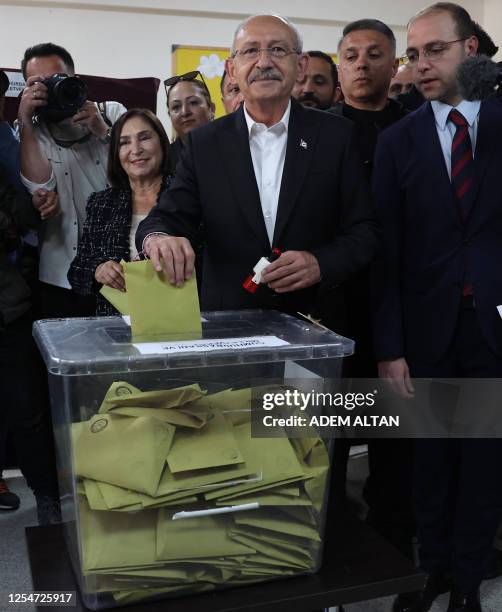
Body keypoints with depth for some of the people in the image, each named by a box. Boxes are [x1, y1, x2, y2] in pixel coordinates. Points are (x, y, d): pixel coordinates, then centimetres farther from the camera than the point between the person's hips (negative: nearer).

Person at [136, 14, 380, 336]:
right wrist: (158, 238, -27)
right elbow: (168, 217, -4)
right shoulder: (204, 143, 1)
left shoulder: (335, 136, -2)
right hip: (227, 326, 1)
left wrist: (321, 264, -21)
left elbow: (365, 230, -2)